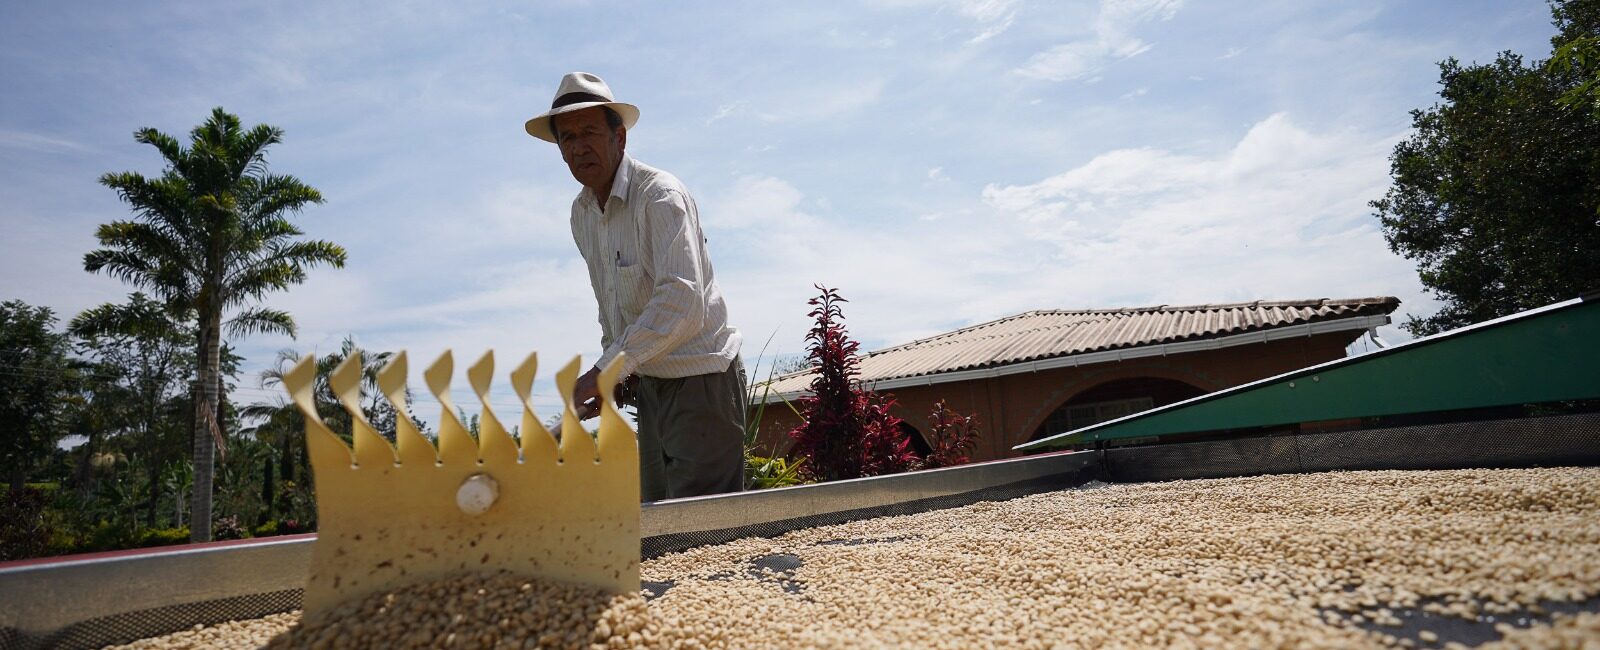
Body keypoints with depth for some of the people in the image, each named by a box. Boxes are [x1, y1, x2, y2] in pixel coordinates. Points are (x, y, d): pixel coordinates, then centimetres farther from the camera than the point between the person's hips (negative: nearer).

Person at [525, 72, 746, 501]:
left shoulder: (661, 196, -18)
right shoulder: (581, 213, 9)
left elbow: (681, 300, -30)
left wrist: (605, 370, -30)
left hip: (700, 379, -8)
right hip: (650, 382, 8)